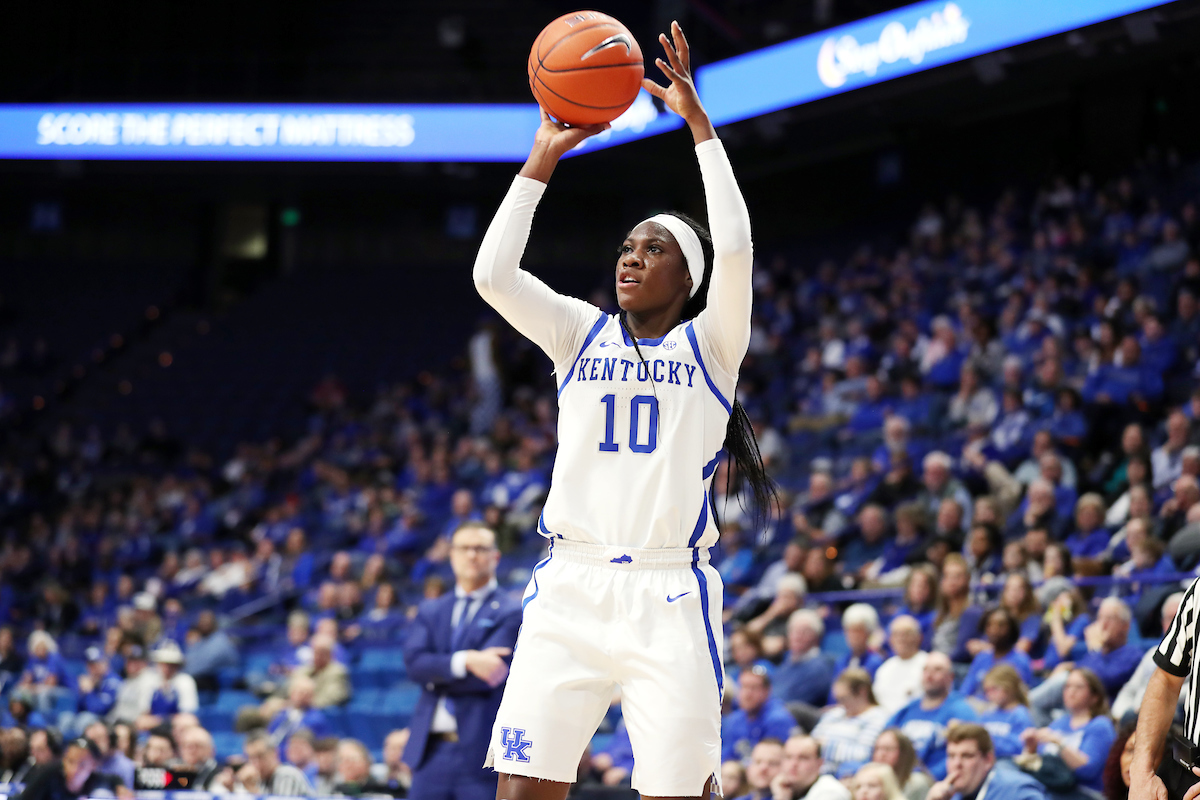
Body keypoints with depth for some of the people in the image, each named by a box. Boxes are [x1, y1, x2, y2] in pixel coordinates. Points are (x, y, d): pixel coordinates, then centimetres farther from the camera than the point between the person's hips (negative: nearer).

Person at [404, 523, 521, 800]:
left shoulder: (510, 613, 0)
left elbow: (489, 678, -12)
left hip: (480, 749, -4)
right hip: (432, 749, 5)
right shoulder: (431, 611, 15)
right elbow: (415, 661, -2)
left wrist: (437, 673, -3)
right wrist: (465, 661, -18)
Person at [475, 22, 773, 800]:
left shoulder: (709, 345, 7)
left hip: (668, 595, -2)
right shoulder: (582, 334, 15)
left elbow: (735, 246, -10)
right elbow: (493, 274, 0)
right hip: (570, 589, 3)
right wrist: (542, 160, 1)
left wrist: (697, 118, -9)